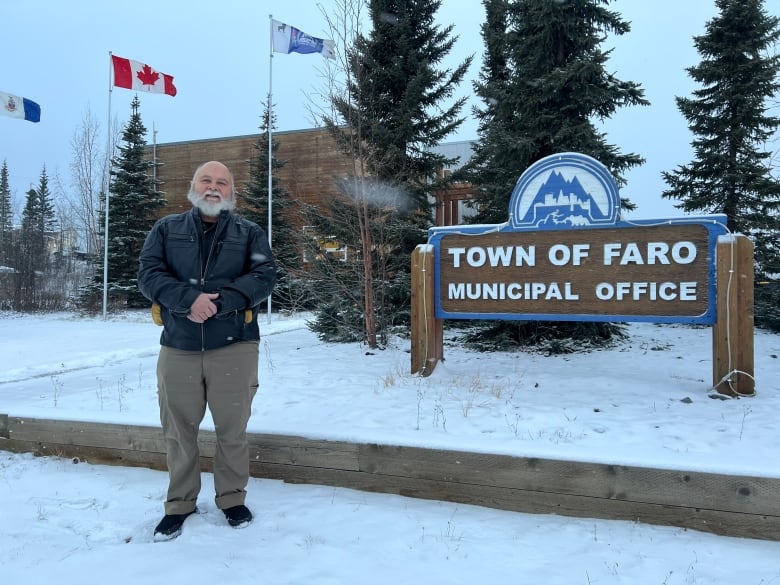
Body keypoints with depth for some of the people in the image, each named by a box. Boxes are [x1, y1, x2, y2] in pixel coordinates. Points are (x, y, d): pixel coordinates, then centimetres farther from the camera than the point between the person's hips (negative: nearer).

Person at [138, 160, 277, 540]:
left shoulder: (250, 233, 8)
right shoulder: (166, 229, 11)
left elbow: (264, 277, -5)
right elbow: (149, 274, -2)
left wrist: (219, 301, -19)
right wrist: (189, 298, -20)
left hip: (234, 347, -1)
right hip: (177, 347, 1)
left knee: (232, 429, 8)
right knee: (178, 430, 10)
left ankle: (232, 498, 26)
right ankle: (180, 503, 27)